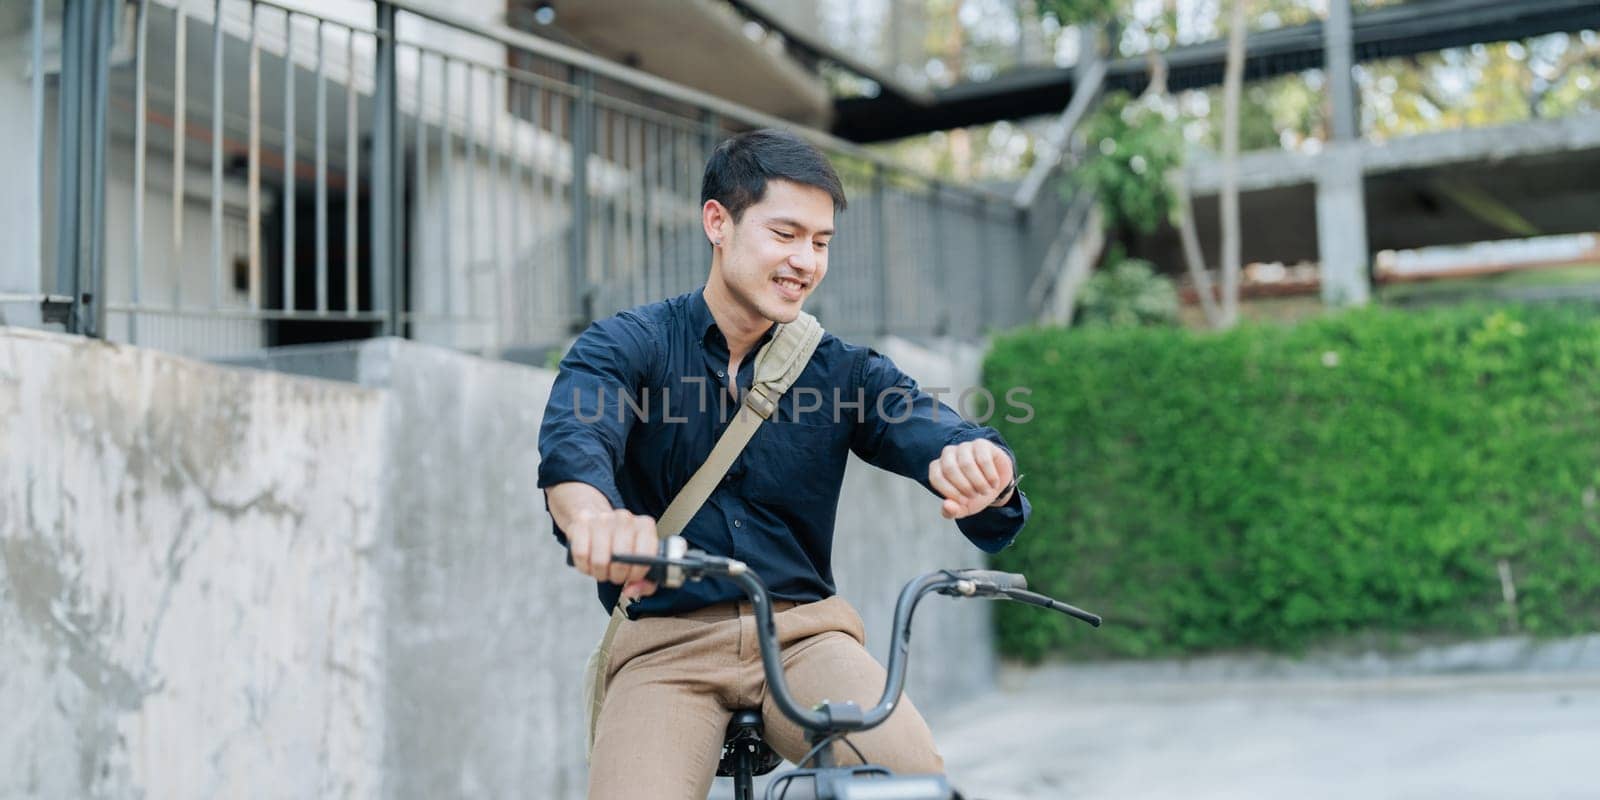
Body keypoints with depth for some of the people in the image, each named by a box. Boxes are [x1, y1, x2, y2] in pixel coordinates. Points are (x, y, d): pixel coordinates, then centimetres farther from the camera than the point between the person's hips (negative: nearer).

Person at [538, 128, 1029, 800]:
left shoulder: (846, 371, 9)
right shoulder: (626, 347, 1)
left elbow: (932, 429, -8)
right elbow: (571, 447, -19)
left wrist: (983, 472, -34)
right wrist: (594, 516, -44)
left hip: (803, 634, 1)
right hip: (667, 646, -1)